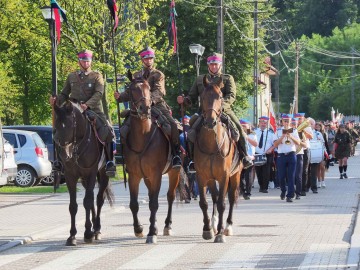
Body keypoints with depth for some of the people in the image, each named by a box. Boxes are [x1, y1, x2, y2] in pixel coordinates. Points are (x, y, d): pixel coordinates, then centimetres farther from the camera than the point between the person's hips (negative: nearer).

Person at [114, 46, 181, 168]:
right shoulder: (136, 76, 21)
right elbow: (130, 92, 18)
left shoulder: (158, 75, 9)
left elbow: (158, 92, -8)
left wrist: (150, 98, -30)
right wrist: (120, 96, -4)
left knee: (172, 124, -27)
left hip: (158, 105, -3)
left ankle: (176, 154, -16)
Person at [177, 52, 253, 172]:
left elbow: (232, 95, -3)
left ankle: (244, 156, -7)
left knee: (239, 129, -21)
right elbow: (193, 97, 18)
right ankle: (194, 159, -8)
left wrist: (222, 103, -24)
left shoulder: (227, 78, 11)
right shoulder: (200, 79, 19)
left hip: (224, 111, -2)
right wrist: (184, 100, -5)